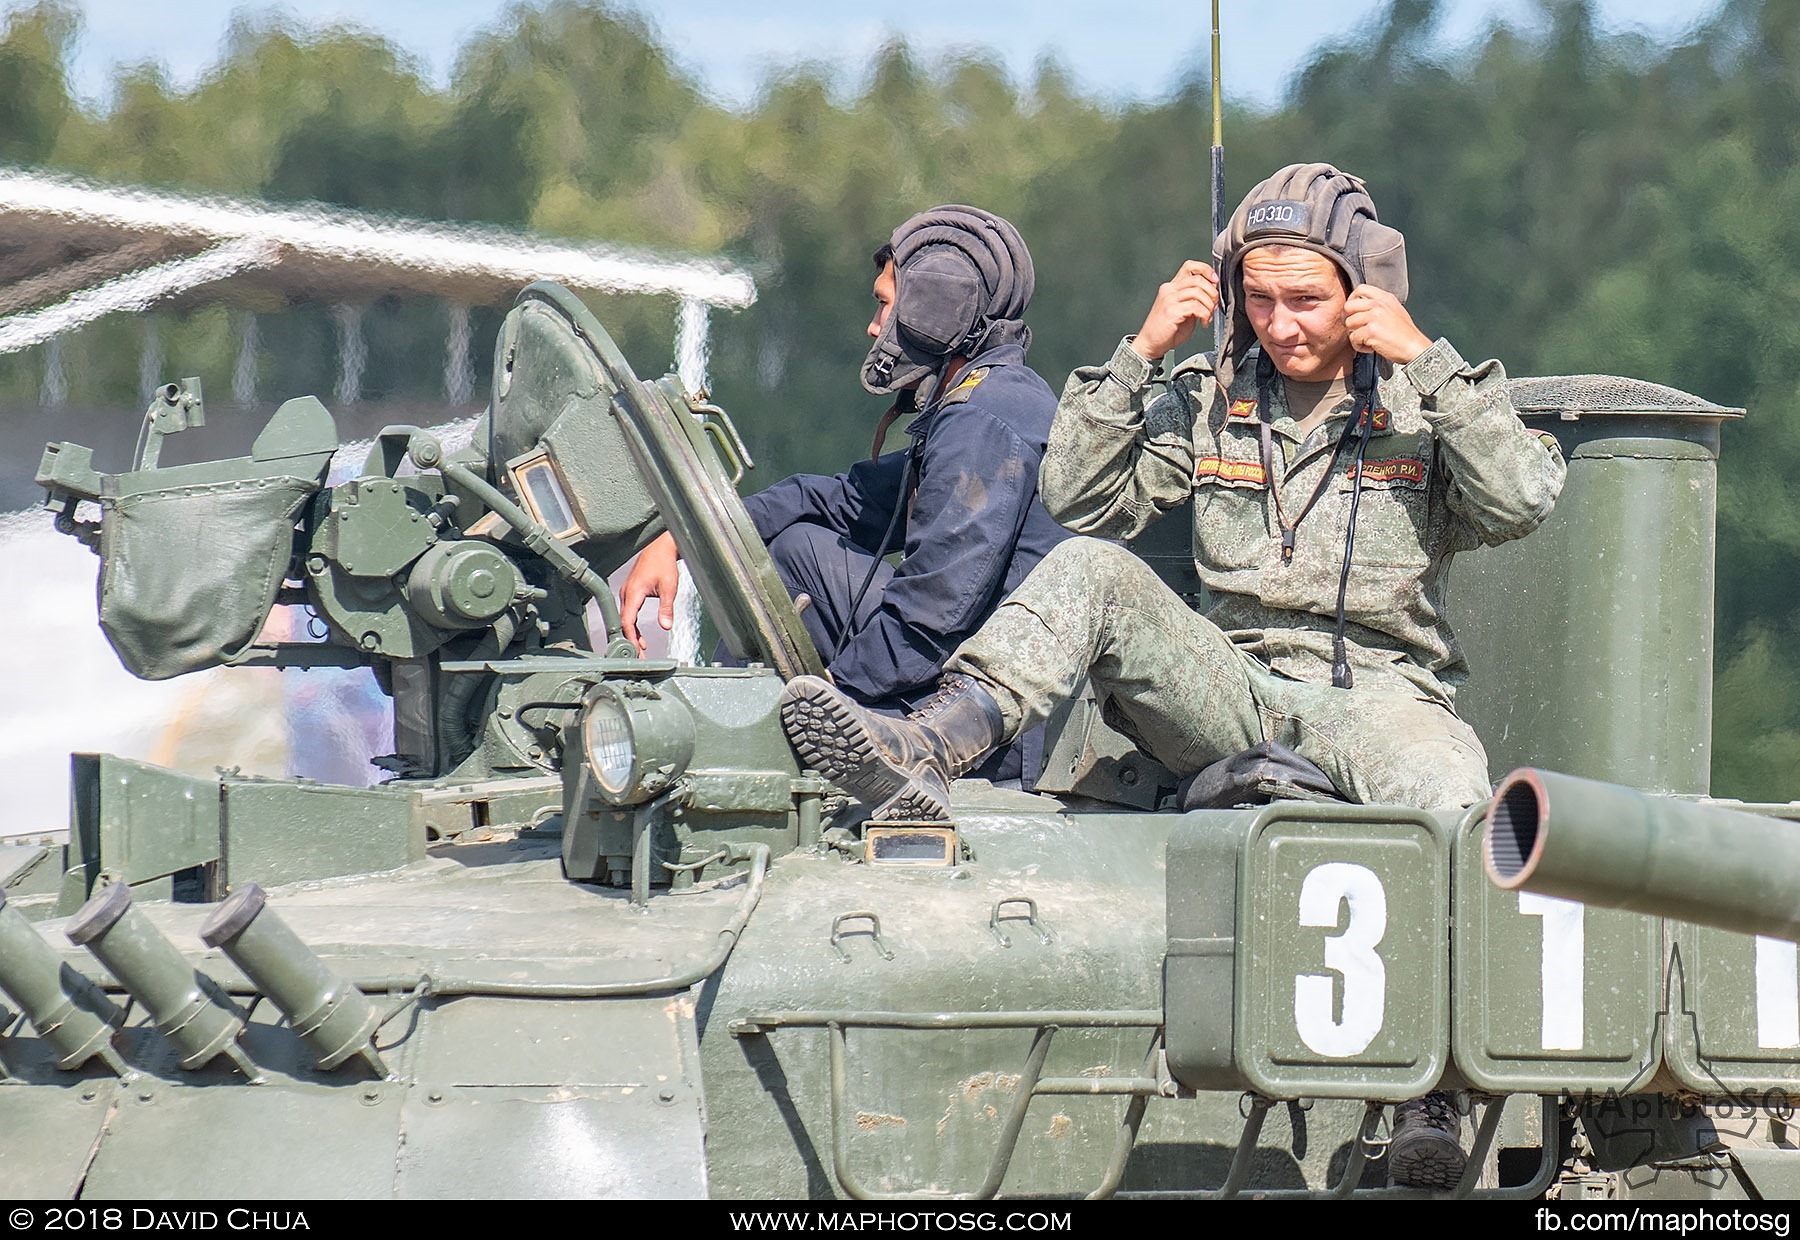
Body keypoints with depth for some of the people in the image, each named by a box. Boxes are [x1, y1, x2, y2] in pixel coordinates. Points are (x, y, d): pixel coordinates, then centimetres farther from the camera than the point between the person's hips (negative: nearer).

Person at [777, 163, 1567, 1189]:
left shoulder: (1425, 407, 7)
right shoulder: (1210, 402, 15)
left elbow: (1523, 504, -11)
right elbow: (1084, 499, 7)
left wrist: (1429, 361, -14)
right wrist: (1140, 355, -1)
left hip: (1378, 693, -3)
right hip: (1230, 691, 3)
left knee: (1447, 788, -39)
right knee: (1091, 572, -21)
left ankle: (1431, 1093, -39)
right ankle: (914, 761, -39)